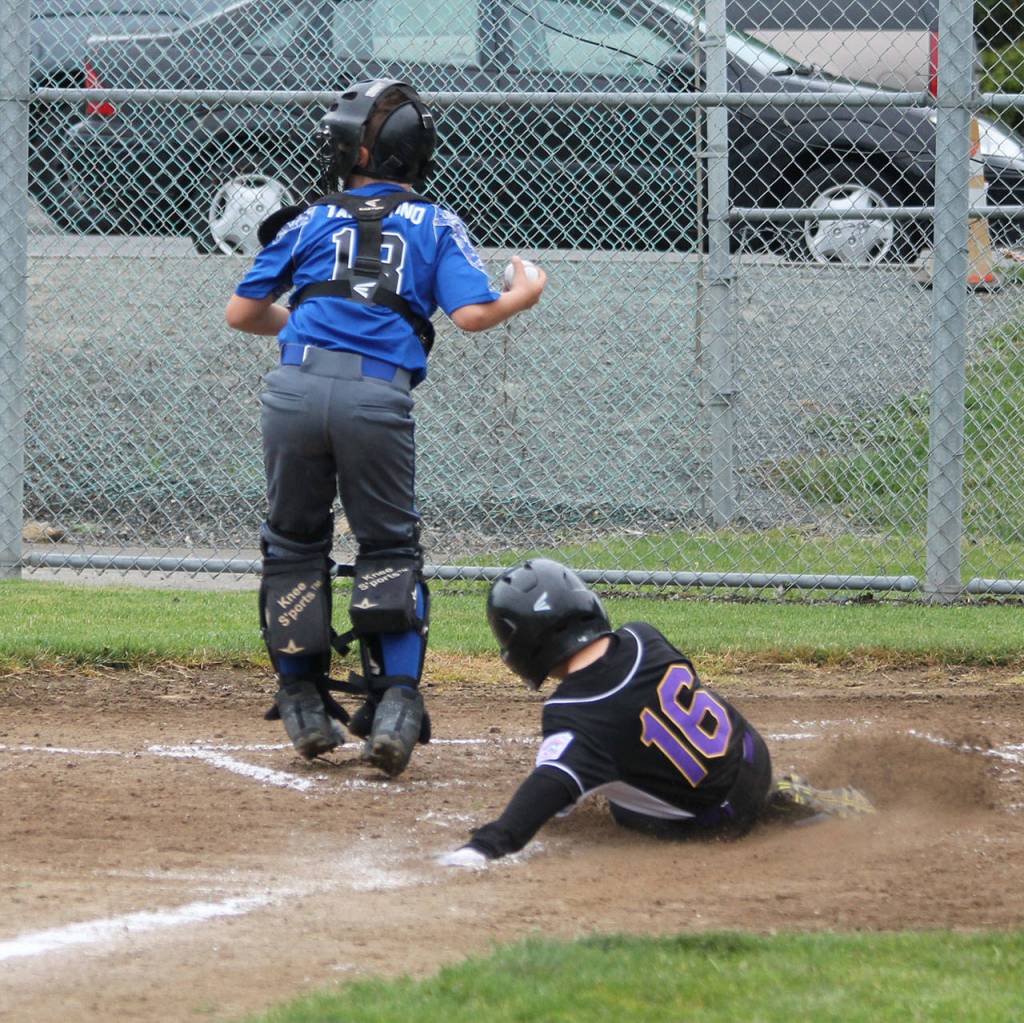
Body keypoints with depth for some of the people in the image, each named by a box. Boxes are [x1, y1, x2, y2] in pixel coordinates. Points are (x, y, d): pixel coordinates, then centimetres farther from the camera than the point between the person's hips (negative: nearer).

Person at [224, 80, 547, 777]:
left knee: (295, 542, 18)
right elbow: (472, 313, 0)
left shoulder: (311, 222, 17)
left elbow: (242, 313, 20)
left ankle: (303, 705, 17)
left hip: (297, 388, 1)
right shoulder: (435, 224, 14)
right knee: (389, 548, 12)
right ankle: (395, 704, -6)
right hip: (379, 398, 0)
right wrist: (523, 296, 21)